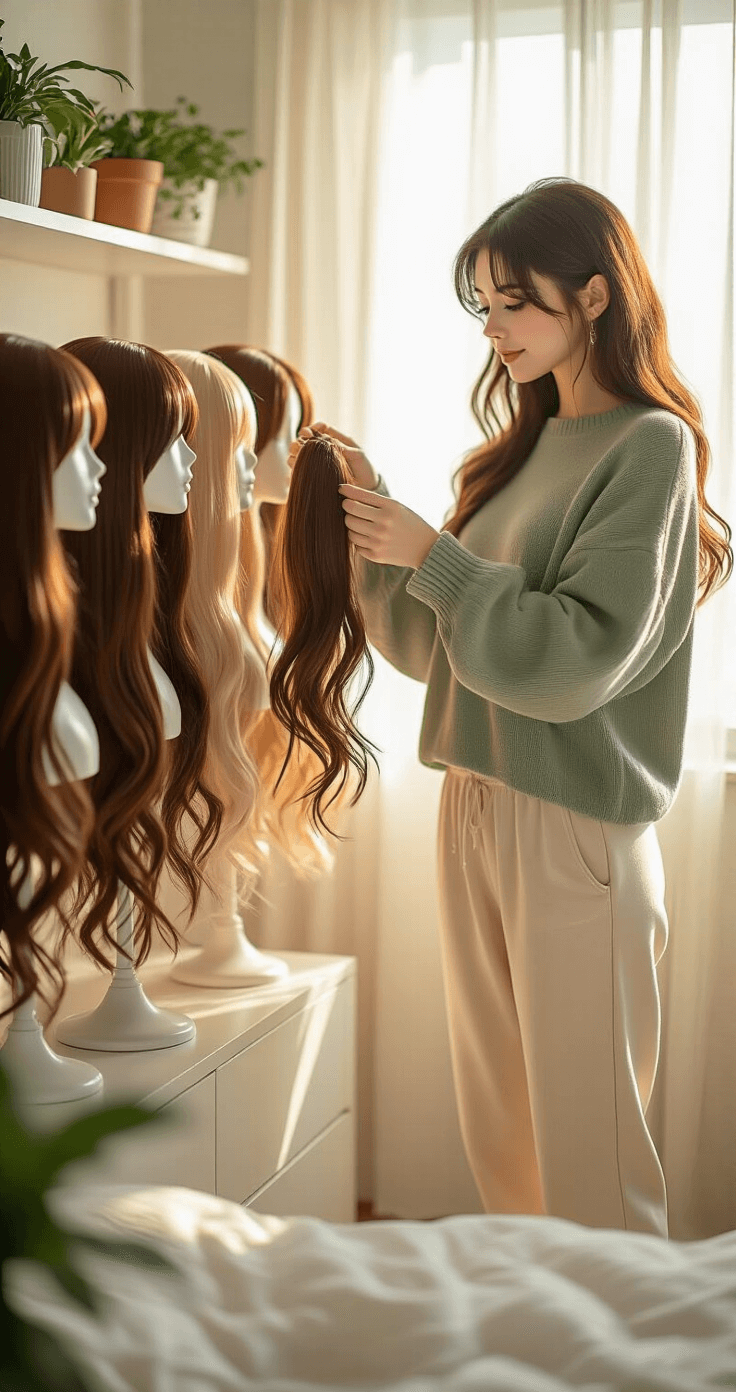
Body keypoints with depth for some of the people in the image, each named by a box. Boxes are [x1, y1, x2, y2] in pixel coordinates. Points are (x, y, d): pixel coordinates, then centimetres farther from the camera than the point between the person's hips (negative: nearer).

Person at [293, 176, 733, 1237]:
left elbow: (578, 656, -17)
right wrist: (375, 520, 3)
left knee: (587, 1143, -1)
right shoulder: (521, 449, 14)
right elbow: (433, 647, 14)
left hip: (579, 828, -8)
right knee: (496, 1137, 14)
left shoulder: (649, 446, -8)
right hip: (473, 805, 8)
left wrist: (432, 554, -15)